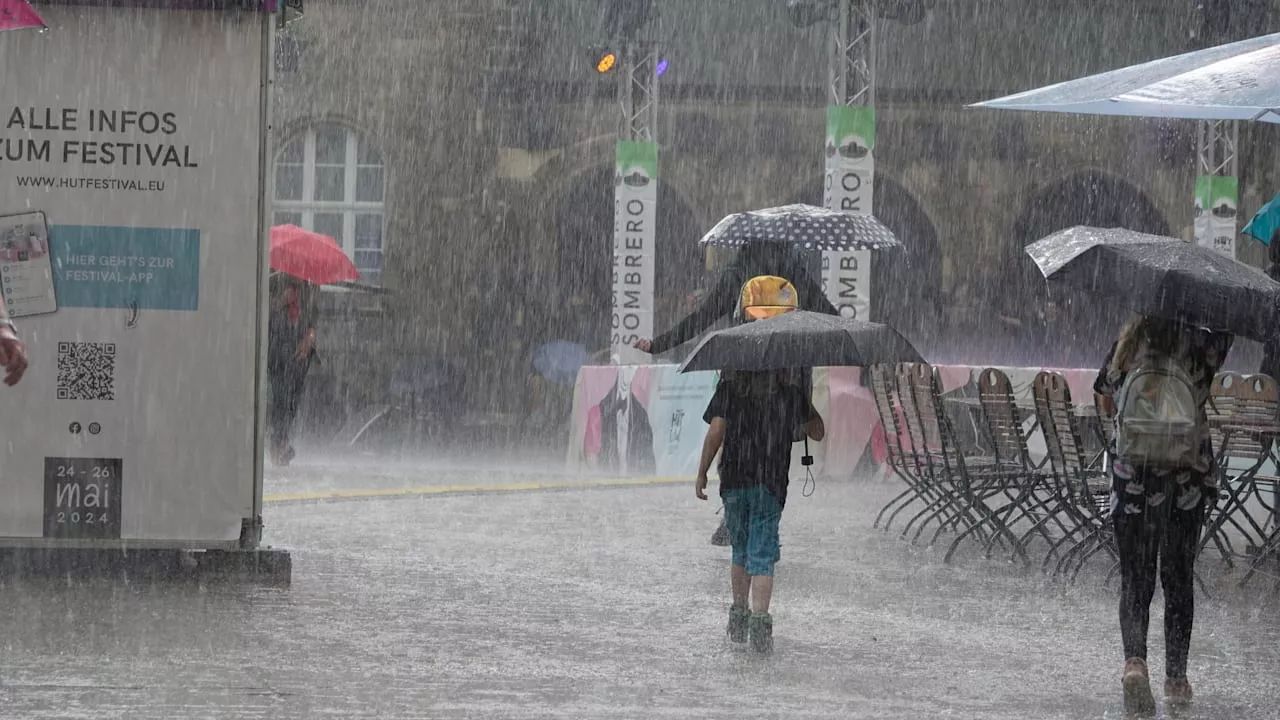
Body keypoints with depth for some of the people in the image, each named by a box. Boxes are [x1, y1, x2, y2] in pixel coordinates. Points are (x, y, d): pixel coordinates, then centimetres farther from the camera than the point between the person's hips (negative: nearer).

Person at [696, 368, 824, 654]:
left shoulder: (729, 387, 1)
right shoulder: (790, 393, 1)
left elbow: (715, 432, -6)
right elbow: (817, 432, 12)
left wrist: (702, 473, 0)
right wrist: (805, 402, 24)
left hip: (734, 480, 1)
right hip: (771, 484, -1)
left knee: (740, 552, 19)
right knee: (762, 556, -3)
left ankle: (739, 616, 24)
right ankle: (759, 620, -16)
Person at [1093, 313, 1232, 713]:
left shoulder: (1126, 346, -3)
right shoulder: (1200, 345, -8)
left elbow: (1105, 402, 10)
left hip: (1131, 474, 0)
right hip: (1187, 473, 0)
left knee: (1135, 577, 4)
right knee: (1179, 577, 13)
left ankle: (1135, 659, -21)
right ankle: (1176, 677, 17)